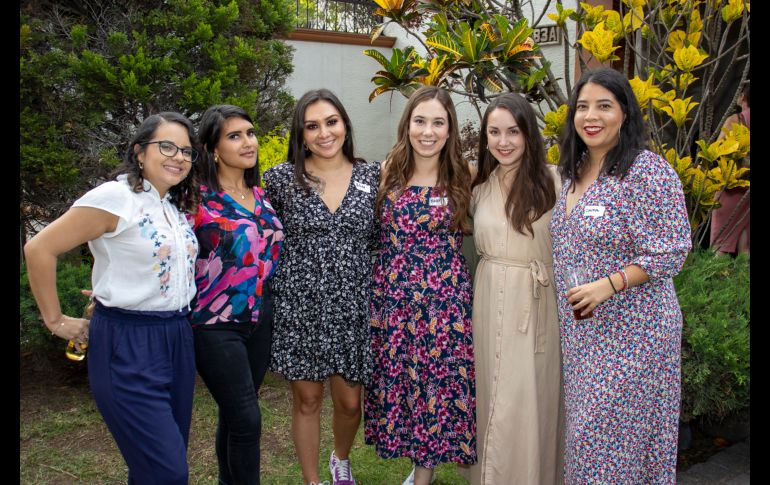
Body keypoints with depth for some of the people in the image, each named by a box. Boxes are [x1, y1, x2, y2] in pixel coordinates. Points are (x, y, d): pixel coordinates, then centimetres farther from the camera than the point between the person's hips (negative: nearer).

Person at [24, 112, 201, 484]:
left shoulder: (178, 207, 10)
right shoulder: (115, 198, -12)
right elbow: (39, 249, -14)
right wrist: (56, 321, -8)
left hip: (178, 338, 8)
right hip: (127, 344, -8)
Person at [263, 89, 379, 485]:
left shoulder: (371, 176, 2)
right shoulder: (281, 178, -3)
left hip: (352, 307, 2)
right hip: (299, 306, -1)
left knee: (350, 401, 10)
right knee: (307, 399, 9)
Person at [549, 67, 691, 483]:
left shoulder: (647, 171, -15)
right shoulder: (573, 171, 8)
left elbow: (672, 251, -17)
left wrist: (607, 285, -23)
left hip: (630, 329, -7)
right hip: (580, 328, 7)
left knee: (611, 432, 0)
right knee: (584, 428, 16)